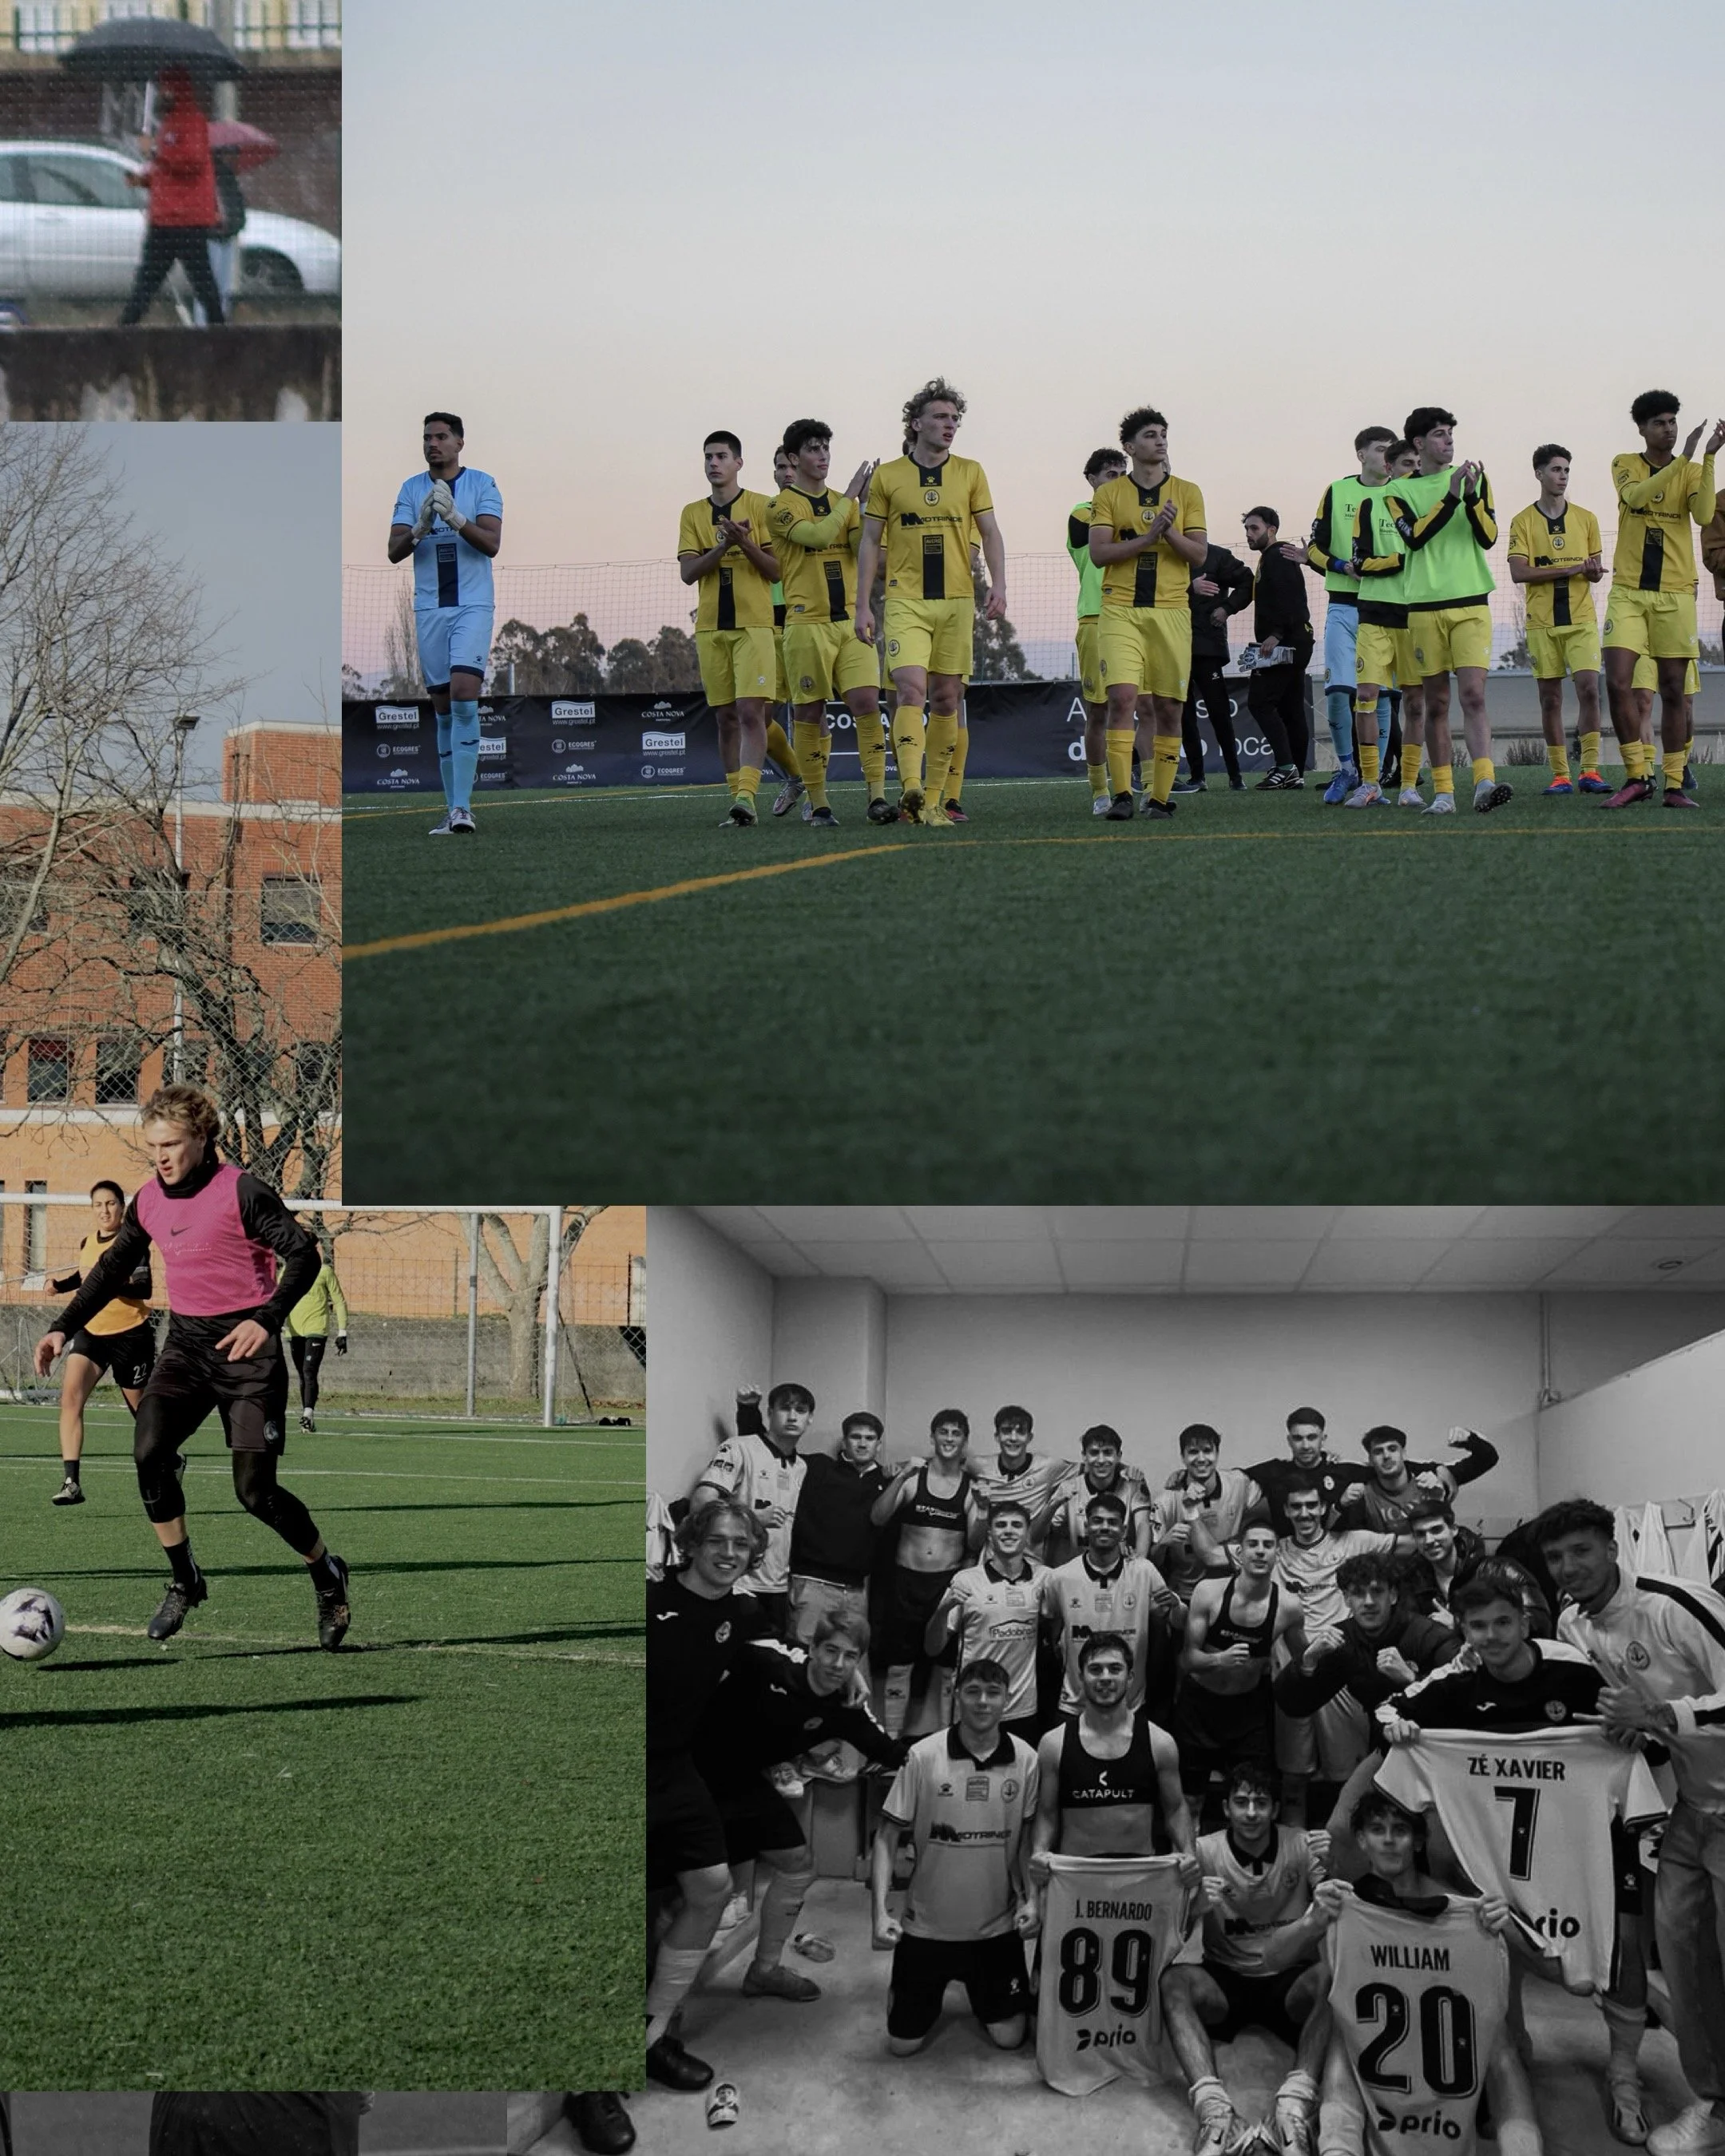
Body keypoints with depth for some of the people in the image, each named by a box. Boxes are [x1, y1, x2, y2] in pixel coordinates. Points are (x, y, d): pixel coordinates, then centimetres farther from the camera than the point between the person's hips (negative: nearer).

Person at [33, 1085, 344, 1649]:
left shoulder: (241, 1192, -13)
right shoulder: (149, 1201, 6)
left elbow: (302, 1255, -18)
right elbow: (113, 1267, 20)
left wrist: (266, 1319, -31)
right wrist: (64, 1328, 12)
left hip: (246, 1347, -5)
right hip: (185, 1343, 6)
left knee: (255, 1491, -7)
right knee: (148, 1453, -19)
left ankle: (327, 1574, 19)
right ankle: (185, 1581, -3)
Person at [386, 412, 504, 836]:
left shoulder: (483, 484, 1)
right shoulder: (411, 489, 9)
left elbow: (491, 543, -9)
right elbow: (394, 551, 1)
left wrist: (456, 519, -24)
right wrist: (420, 528, -18)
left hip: (473, 606, -3)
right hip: (429, 609, 3)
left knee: (464, 698, -17)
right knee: (443, 709, 4)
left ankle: (461, 806, -18)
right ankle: (453, 808, 9)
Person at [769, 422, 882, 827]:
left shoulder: (843, 503, 16)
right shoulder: (781, 506, -1)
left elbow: (863, 550, 2)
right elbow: (817, 535, -18)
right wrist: (850, 497, -10)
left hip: (850, 619, 4)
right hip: (807, 623, -4)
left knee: (866, 703, -10)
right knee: (809, 714, 0)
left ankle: (877, 797, -11)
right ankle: (818, 804, 10)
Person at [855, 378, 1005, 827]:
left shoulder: (970, 472, 8)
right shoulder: (887, 476, 4)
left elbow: (990, 533, 9)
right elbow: (870, 541, 6)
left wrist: (998, 586, -6)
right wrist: (862, 604, 1)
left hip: (957, 601, 2)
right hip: (905, 601, -2)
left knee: (946, 699, 3)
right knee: (910, 688, -19)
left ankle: (932, 800, 9)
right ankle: (911, 788, -29)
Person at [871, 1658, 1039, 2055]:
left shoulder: (1024, 1759, -8)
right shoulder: (924, 1757, -15)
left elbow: (1027, 1837, 5)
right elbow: (887, 1837, -9)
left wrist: (1031, 1899, -8)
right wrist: (881, 1911, -17)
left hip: (996, 1928, 2)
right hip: (927, 1927, -1)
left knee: (1008, 2037, 8)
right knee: (903, 2044, 6)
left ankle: (981, 1994, 40)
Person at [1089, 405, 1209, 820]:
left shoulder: (1187, 493, 10)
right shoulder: (1108, 494, 7)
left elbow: (1199, 553, 3)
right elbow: (1098, 553, -4)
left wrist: (1170, 532, -15)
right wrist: (1149, 537, -14)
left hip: (1171, 610, 2)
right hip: (1121, 610, -2)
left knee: (1169, 707, 1)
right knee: (1123, 696, -16)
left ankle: (1159, 796, 11)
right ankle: (1121, 794, -15)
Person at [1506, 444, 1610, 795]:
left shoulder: (1586, 519, 9)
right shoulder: (1523, 521, 2)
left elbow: (1596, 570, 12)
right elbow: (1518, 572, -9)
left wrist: (1594, 572, -13)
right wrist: (1569, 570, -16)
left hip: (1581, 620, 1)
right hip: (1542, 622, -1)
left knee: (1589, 689, -11)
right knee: (1550, 698, 1)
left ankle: (1590, 770, -8)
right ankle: (1560, 775, 7)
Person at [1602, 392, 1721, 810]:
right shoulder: (1625, 465, 5)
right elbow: (1636, 495, -18)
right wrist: (1683, 457, -24)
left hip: (1675, 593, 1)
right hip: (1628, 591, -1)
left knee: (1673, 691, 2)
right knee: (1617, 682, -12)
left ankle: (1674, 785, 8)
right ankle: (1637, 777, -1)